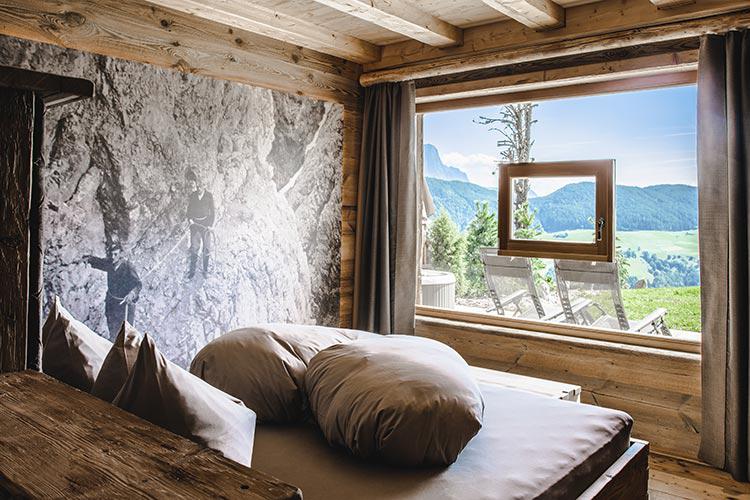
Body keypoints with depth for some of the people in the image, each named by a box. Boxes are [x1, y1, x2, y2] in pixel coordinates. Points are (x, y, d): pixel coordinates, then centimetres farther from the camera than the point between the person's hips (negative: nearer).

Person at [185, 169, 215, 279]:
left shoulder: (209, 196, 1)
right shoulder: (192, 196, 7)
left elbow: (212, 211, 2)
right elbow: (189, 210, 12)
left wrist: (211, 225, -8)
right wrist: (190, 219, -8)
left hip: (206, 224, -1)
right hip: (195, 224, 1)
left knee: (207, 248, 1)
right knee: (194, 247, -3)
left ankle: (205, 270, 12)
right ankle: (192, 270, 4)